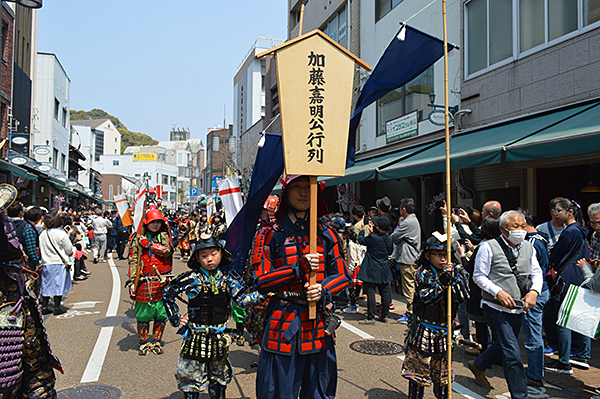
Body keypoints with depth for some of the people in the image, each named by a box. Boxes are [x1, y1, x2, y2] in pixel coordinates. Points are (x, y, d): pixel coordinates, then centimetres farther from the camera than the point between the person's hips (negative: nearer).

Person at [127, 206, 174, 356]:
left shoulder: (164, 236, 7)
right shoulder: (138, 237, 4)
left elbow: (167, 251, -14)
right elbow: (133, 260, 0)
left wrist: (148, 243, -13)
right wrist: (132, 281, -7)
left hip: (162, 282, 1)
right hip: (144, 282, -1)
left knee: (161, 314, 7)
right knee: (143, 314, 5)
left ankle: (157, 341, 22)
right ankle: (144, 342, 22)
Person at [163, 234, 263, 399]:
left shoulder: (226, 279, -1)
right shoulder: (192, 278, -11)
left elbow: (242, 300, -4)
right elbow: (168, 294, -2)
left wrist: (262, 293, -15)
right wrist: (175, 319, -3)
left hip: (219, 338, 3)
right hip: (196, 338, -3)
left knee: (219, 378, 19)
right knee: (192, 378, 9)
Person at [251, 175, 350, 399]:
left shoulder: (326, 234, 8)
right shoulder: (270, 235, -1)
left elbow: (342, 276, 10)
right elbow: (261, 282, -5)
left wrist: (324, 291, -10)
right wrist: (298, 268, -16)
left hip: (319, 323, 3)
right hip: (284, 323, -3)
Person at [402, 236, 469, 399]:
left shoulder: (456, 271, 1)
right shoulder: (423, 273, -9)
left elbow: (463, 297, -10)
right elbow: (426, 297, -22)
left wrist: (454, 276, -21)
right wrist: (444, 278, -25)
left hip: (445, 330, 3)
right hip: (424, 329, -3)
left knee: (442, 371, 16)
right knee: (418, 368, 6)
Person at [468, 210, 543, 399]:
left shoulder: (528, 247, 6)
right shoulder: (488, 247, -11)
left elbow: (537, 272, 11)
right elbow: (479, 276, -8)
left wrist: (534, 291, -8)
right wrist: (498, 292, -21)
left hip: (517, 309, 6)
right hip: (496, 308, -6)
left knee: (502, 345, 20)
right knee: (512, 353, -9)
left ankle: (478, 366, 46)